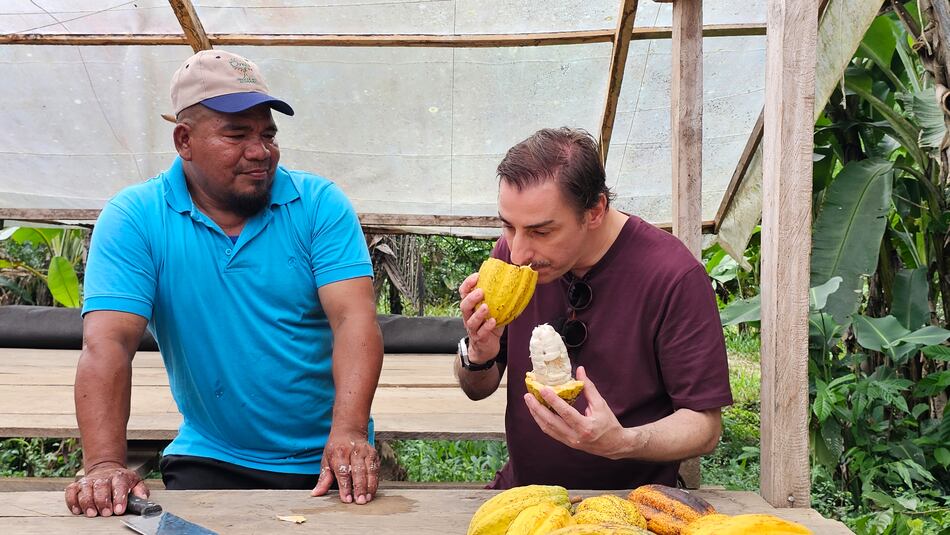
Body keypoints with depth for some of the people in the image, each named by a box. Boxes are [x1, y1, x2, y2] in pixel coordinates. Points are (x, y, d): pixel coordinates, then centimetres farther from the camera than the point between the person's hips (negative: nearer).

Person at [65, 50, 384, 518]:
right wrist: (104, 465, -28)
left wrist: (349, 432, -29)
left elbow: (354, 320, -13)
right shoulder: (134, 218, -4)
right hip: (209, 460, 0)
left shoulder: (320, 204, -3)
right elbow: (107, 343, -14)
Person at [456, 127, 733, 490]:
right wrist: (478, 354, -15)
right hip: (520, 492, 3)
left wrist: (621, 442, -30)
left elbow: (705, 426, -12)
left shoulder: (676, 277, -17)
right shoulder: (512, 251, -2)